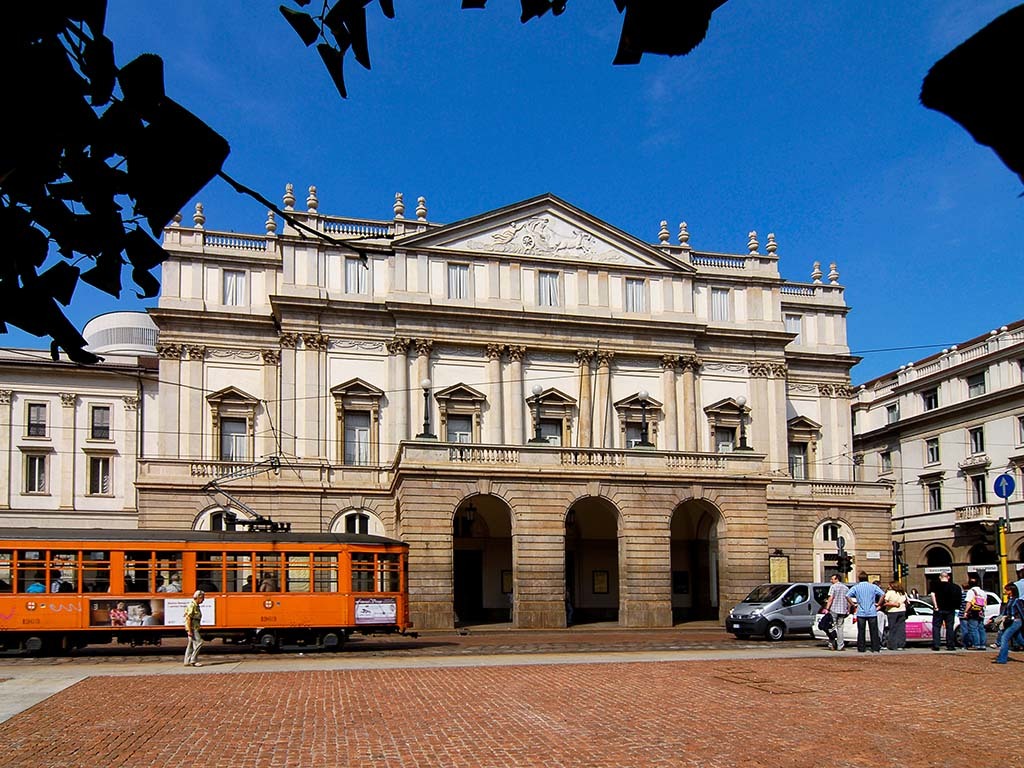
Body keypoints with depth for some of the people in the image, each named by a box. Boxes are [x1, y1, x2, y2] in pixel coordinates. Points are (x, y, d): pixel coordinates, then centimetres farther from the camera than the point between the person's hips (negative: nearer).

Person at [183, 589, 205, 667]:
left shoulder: (196, 605, 16)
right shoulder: (191, 605, -14)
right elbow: (188, 618, -19)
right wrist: (190, 631, -22)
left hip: (195, 628, 10)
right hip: (192, 628, -10)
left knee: (191, 645, 11)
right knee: (198, 642, -12)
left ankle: (187, 662, 14)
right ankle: (193, 660, -9)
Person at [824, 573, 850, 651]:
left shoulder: (833, 587, -5)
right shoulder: (846, 588, 12)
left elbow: (831, 599, -12)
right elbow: (848, 600, 11)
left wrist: (827, 608, -11)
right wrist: (848, 610, 17)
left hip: (834, 610, -5)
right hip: (843, 610, 5)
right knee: (840, 628, 9)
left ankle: (832, 645, -2)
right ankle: (840, 646, 6)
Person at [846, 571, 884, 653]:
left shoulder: (856, 587, 1)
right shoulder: (873, 586, 2)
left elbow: (847, 596, -10)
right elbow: (883, 594, -9)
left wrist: (853, 604, -1)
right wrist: (878, 604, -1)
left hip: (861, 613, 0)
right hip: (872, 612, 0)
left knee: (861, 631, 5)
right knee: (874, 631, 7)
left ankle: (861, 649, 6)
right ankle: (875, 648, 6)